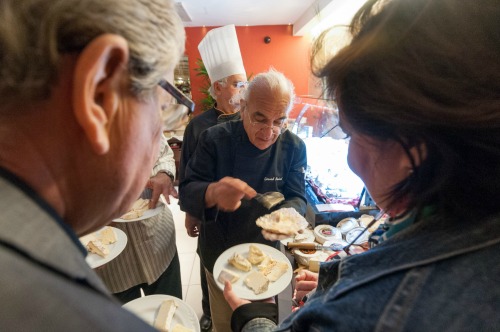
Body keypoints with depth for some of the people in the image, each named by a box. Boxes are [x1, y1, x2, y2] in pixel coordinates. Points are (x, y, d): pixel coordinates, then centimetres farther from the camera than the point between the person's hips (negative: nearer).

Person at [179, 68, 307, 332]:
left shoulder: (294, 147, -12)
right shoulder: (214, 139, -18)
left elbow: (296, 198, -9)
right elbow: (187, 191, -18)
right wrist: (212, 194, -42)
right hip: (219, 257, -1)